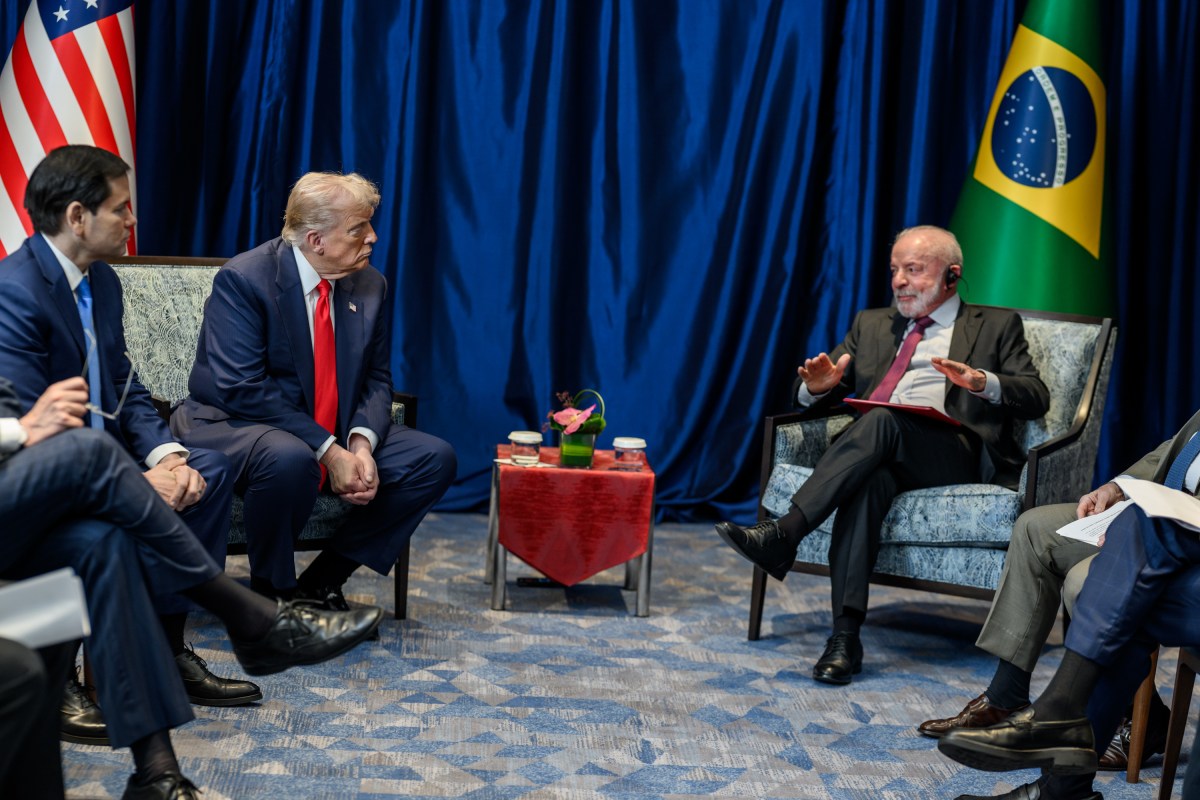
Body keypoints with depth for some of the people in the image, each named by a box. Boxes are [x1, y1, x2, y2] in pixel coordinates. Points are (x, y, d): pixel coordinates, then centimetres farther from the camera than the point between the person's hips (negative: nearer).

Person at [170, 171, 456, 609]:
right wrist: (327, 451, -27)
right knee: (289, 458, -40)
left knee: (435, 458, -10)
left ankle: (322, 582, -3)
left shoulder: (369, 286, 3)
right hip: (234, 424, -7)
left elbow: (376, 380, 6)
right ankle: (271, 594, -14)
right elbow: (242, 389, -22)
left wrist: (362, 442, -17)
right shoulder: (242, 279, -16)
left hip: (336, 435, 7)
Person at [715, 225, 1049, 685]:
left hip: (958, 452, -2)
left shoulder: (996, 326, 18)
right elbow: (809, 395, 24)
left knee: (882, 421, -35)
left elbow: (1035, 399, 5)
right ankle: (845, 636, -43)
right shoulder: (872, 324, 29)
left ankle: (783, 534, -43)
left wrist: (984, 383, -16)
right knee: (869, 480, -36)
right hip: (878, 453, 3)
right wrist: (818, 385, -2)